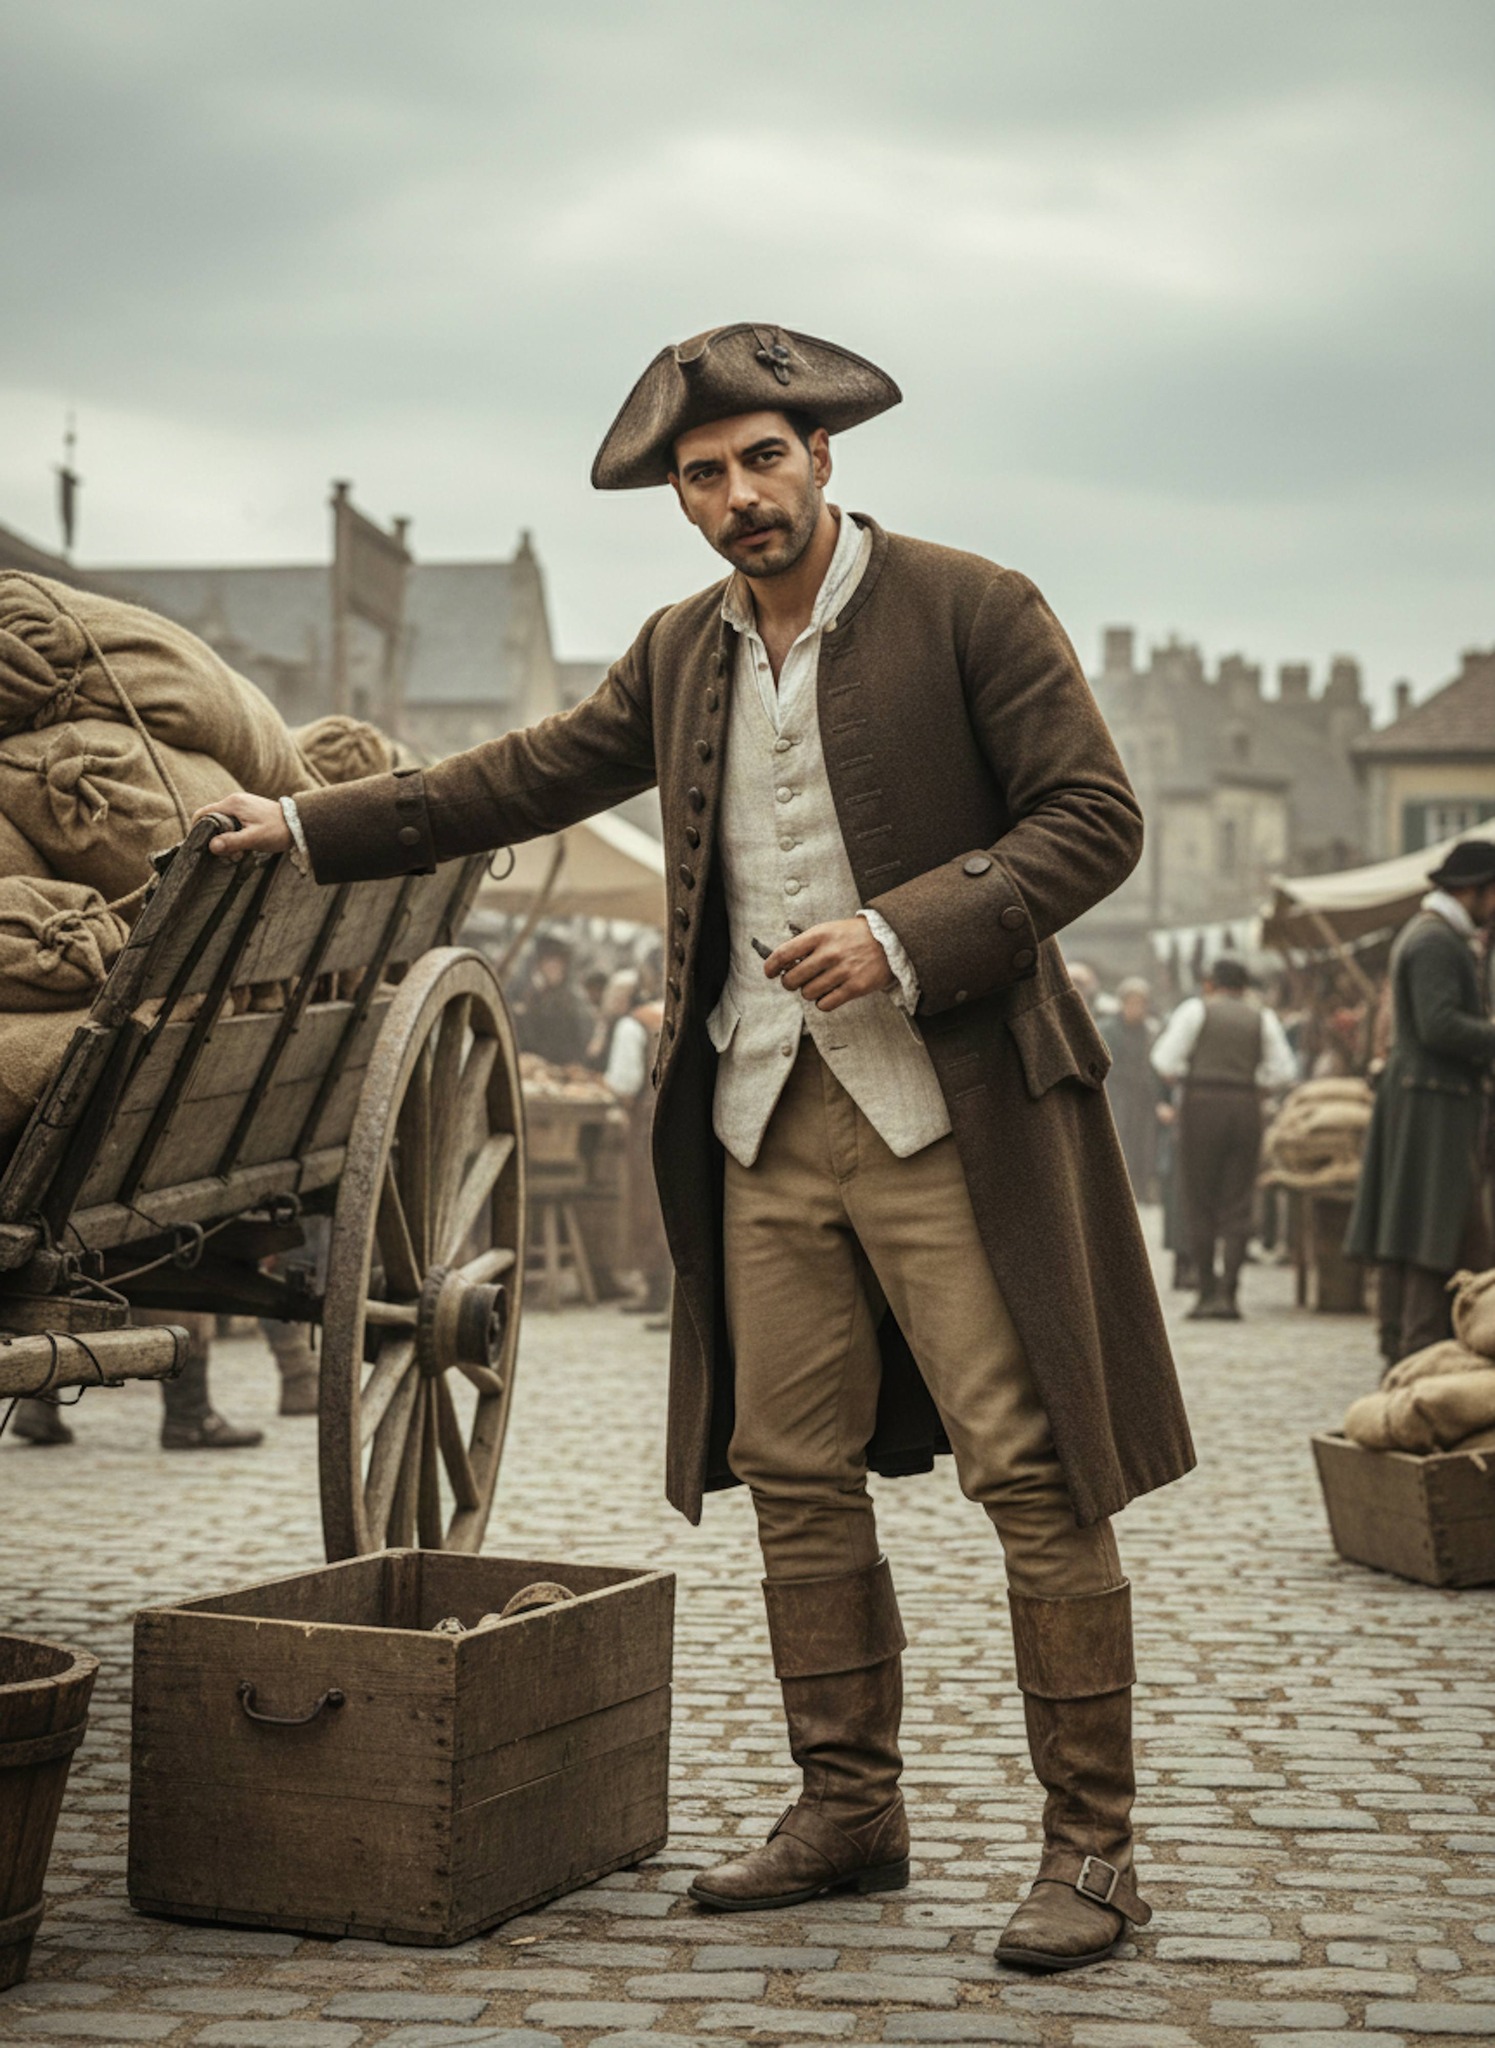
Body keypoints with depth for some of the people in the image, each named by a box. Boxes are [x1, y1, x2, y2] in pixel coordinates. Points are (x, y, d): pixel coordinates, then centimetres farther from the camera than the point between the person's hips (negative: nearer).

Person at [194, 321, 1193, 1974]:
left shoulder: (973, 611, -4)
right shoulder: (679, 657, 14)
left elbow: (1095, 816, -7)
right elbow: (529, 778, 24)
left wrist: (905, 938, -17)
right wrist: (313, 827, 26)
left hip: (951, 1111, -6)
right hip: (764, 1121, 6)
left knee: (1033, 1474, -5)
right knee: (796, 1472, 8)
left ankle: (1090, 1846, 5)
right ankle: (846, 1811, 20)